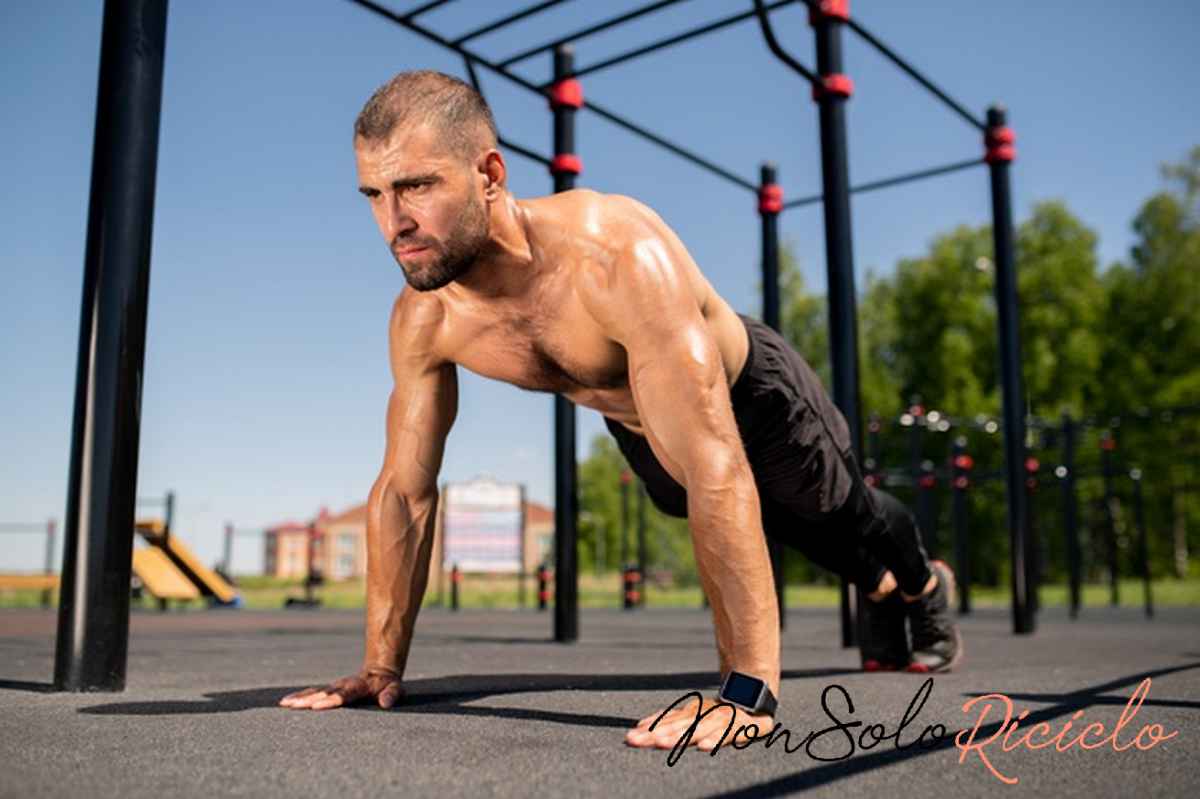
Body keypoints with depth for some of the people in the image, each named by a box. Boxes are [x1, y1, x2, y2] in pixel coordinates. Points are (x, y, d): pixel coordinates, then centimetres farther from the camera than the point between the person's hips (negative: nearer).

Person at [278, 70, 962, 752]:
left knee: (849, 519, 26)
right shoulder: (423, 319, -26)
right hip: (644, 434, 5)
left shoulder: (616, 256, -47)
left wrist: (749, 688, -52)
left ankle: (926, 586, 63)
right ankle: (883, 593, 66)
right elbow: (405, 490, -16)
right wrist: (381, 665, -14)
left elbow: (717, 472, -51)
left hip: (757, 395, -5)